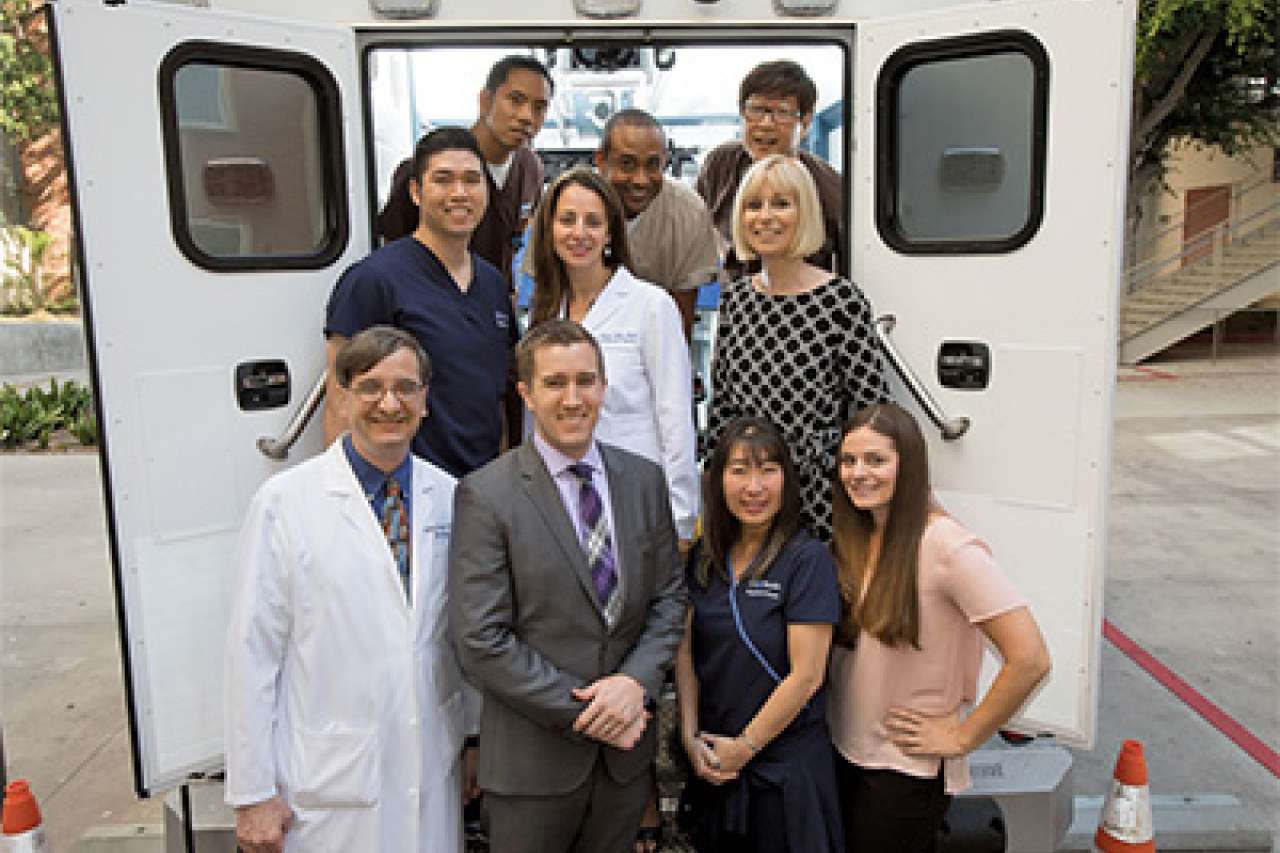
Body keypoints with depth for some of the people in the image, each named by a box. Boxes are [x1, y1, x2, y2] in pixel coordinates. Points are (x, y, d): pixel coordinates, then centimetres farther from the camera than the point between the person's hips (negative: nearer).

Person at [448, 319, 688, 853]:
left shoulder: (644, 479, 2)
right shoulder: (485, 495, -13)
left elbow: (669, 594, 5)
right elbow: (481, 641, -16)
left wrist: (637, 681, -12)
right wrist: (585, 714, -14)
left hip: (626, 749, 4)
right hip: (533, 759, -4)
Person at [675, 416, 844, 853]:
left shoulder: (807, 559, -14)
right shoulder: (705, 558, 3)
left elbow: (807, 674, -17)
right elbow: (685, 649, 4)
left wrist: (744, 747, -11)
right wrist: (691, 737, -6)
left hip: (786, 766, -5)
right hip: (710, 763, 5)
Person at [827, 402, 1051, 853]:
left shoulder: (945, 546, -22)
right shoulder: (857, 539, 1)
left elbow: (1030, 659, -25)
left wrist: (962, 738, -16)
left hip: (907, 772, -7)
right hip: (845, 753, 7)